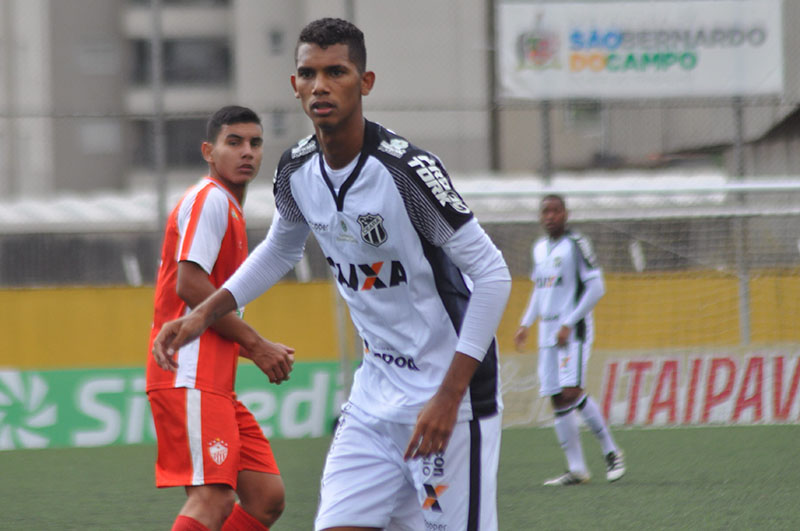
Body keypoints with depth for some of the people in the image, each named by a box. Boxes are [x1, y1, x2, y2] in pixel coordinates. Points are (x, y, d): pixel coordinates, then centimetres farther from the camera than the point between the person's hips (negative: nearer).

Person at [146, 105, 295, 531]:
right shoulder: (209, 198, -6)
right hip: (189, 377, -10)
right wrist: (256, 345, -12)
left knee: (267, 496, 5)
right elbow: (189, 285, -17)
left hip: (213, 381, 10)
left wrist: (258, 349, 12)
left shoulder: (229, 207, 24)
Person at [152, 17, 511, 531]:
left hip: (450, 388, -6)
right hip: (377, 387, 6)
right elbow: (280, 251, 23)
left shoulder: (407, 170, -21)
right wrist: (203, 315, 14)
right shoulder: (297, 171, 0)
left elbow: (492, 274, -19)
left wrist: (449, 396, -22)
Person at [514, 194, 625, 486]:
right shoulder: (540, 248, 15)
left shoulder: (576, 244, -7)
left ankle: (611, 451, -4)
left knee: (571, 391, -19)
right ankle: (576, 469, 4)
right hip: (548, 331, 7)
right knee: (558, 401, 2)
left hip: (574, 330, -7)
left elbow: (596, 288, -10)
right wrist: (526, 323, 16)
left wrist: (569, 324, -14)